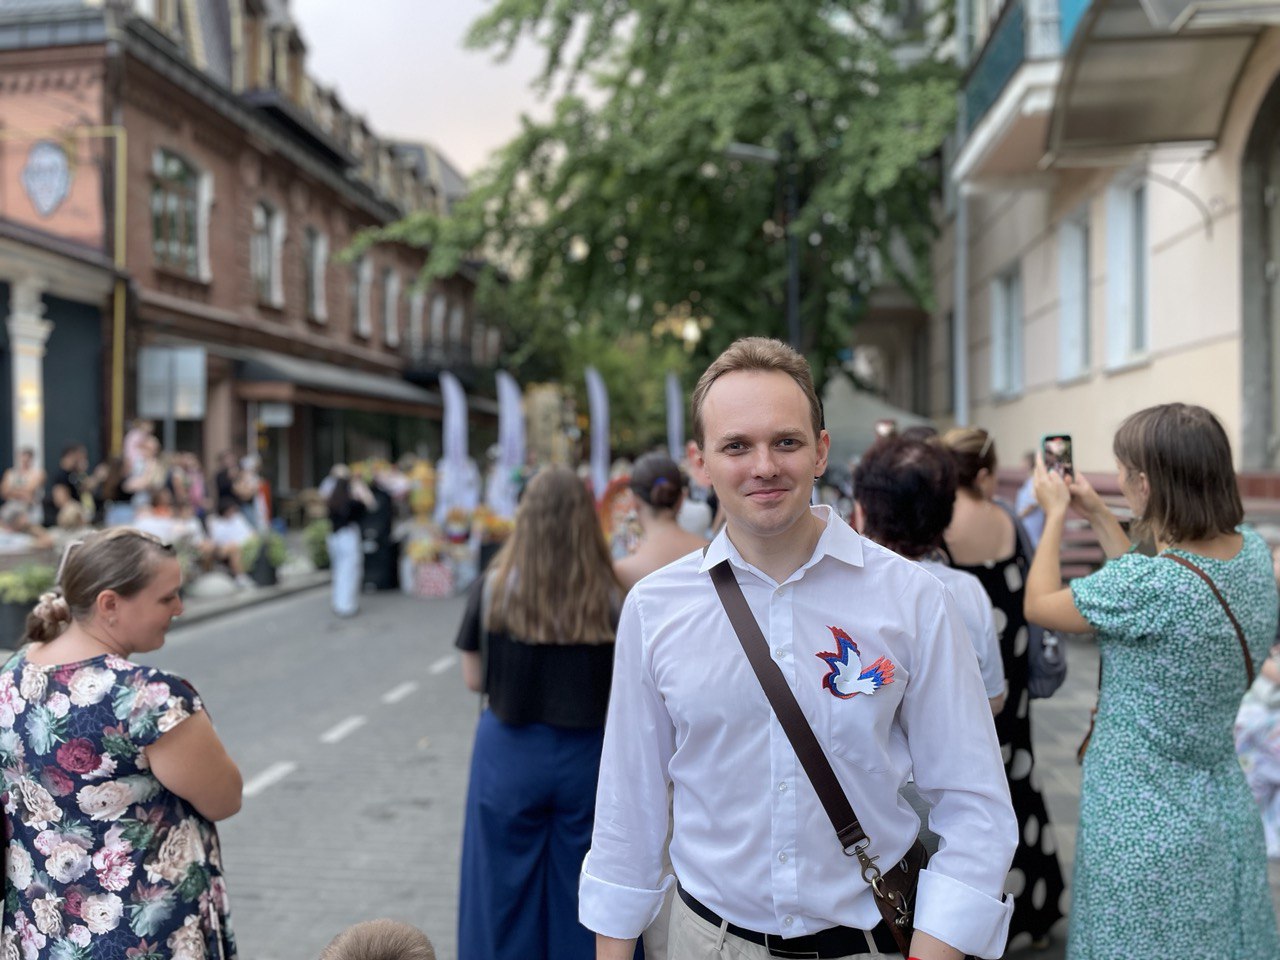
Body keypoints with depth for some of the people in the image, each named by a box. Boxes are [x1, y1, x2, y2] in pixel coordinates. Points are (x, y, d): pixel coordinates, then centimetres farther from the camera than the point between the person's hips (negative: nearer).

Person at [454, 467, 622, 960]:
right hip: (586, 757, 0)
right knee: (580, 897, 16)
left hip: (508, 753, 0)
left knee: (508, 895, 17)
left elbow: (474, 678, -2)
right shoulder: (610, 597, -12)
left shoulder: (493, 588, -10)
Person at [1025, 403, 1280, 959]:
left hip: (1143, 822, -7)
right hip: (1224, 804, 8)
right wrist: (1098, 516, 15)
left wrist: (1055, 515, 2)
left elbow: (1039, 606, -11)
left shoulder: (1148, 584, -29)